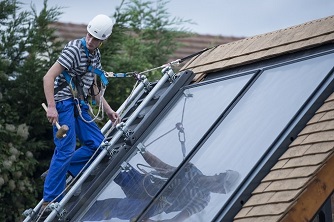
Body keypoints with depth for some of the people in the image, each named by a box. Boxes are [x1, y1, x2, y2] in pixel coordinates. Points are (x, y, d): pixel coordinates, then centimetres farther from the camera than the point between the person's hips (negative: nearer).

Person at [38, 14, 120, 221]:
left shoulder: (95, 55, 14)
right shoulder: (74, 50, -13)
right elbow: (48, 77, -19)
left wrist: (108, 110, 20)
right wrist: (51, 107, -26)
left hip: (79, 106, 9)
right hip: (64, 103, -9)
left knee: (98, 144, 6)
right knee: (66, 149, -13)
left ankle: (58, 171, 12)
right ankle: (49, 203, -10)